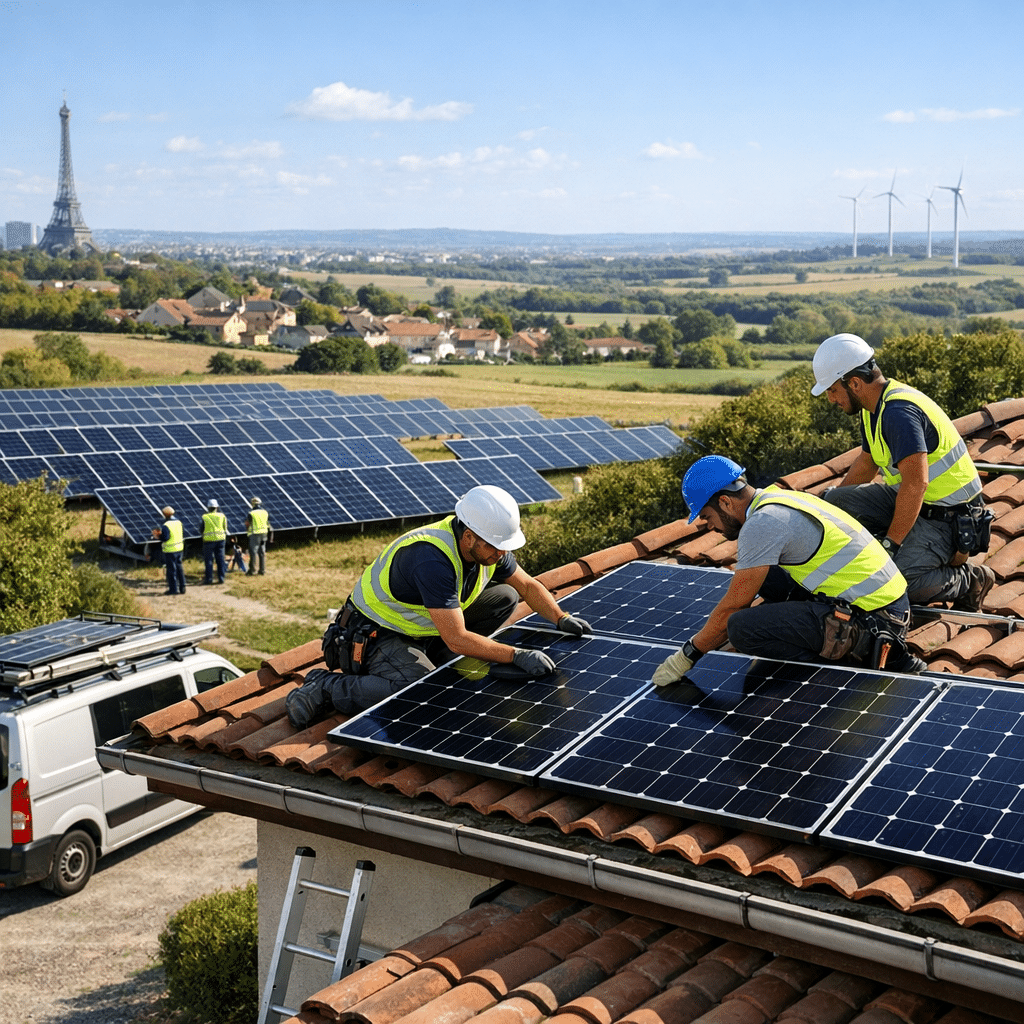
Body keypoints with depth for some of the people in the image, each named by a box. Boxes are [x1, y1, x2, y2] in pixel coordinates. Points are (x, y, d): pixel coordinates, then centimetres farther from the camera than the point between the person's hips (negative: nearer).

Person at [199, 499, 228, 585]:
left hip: (209, 540, -3)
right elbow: (225, 527, 8)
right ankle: (221, 577, 10)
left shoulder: (205, 517, -8)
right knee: (220, 559, 9)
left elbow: (202, 529, 1)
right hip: (220, 539, 3)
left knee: (209, 560, 4)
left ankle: (209, 578, 5)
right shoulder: (222, 516, 0)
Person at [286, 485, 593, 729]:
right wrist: (516, 656, -35)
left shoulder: (487, 546, -10)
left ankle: (430, 659, 4)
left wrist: (562, 618, -6)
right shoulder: (432, 559, -36)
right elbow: (457, 639, -36)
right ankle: (325, 686, -15)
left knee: (505, 597, 3)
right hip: (376, 635, -9)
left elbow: (527, 585, 8)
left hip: (425, 630, 9)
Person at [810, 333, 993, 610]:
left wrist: (890, 544, -28)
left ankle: (970, 580, 0)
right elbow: (866, 464, 22)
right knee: (835, 499, -1)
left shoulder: (899, 411, -26)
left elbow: (916, 483, -32)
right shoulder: (875, 406, 5)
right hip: (915, 501, 10)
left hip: (948, 517, -10)